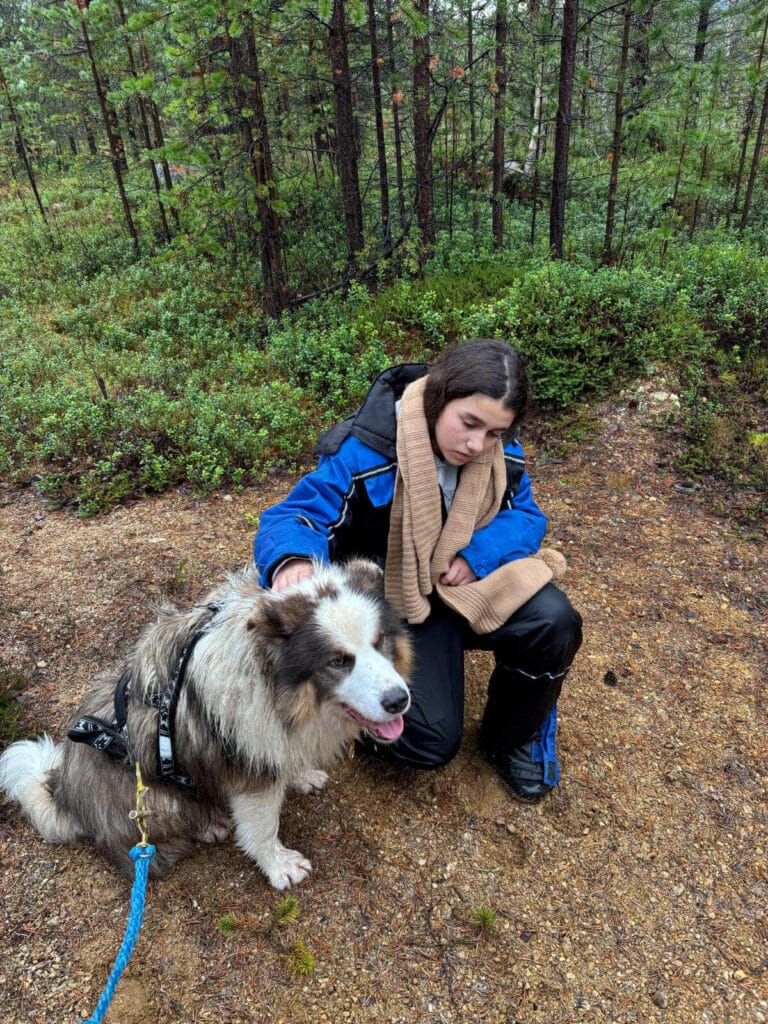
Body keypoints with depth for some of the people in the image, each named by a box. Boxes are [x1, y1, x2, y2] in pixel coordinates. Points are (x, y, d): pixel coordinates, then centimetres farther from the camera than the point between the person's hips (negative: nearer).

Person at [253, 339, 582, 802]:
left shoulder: (501, 450, -10)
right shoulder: (364, 453, -26)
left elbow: (526, 514, 0)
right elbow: (292, 516, -27)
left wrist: (479, 555, -22)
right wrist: (292, 560, -53)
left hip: (468, 582, 5)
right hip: (396, 604, -4)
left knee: (555, 623, -23)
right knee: (432, 742, -17)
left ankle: (516, 737, 8)